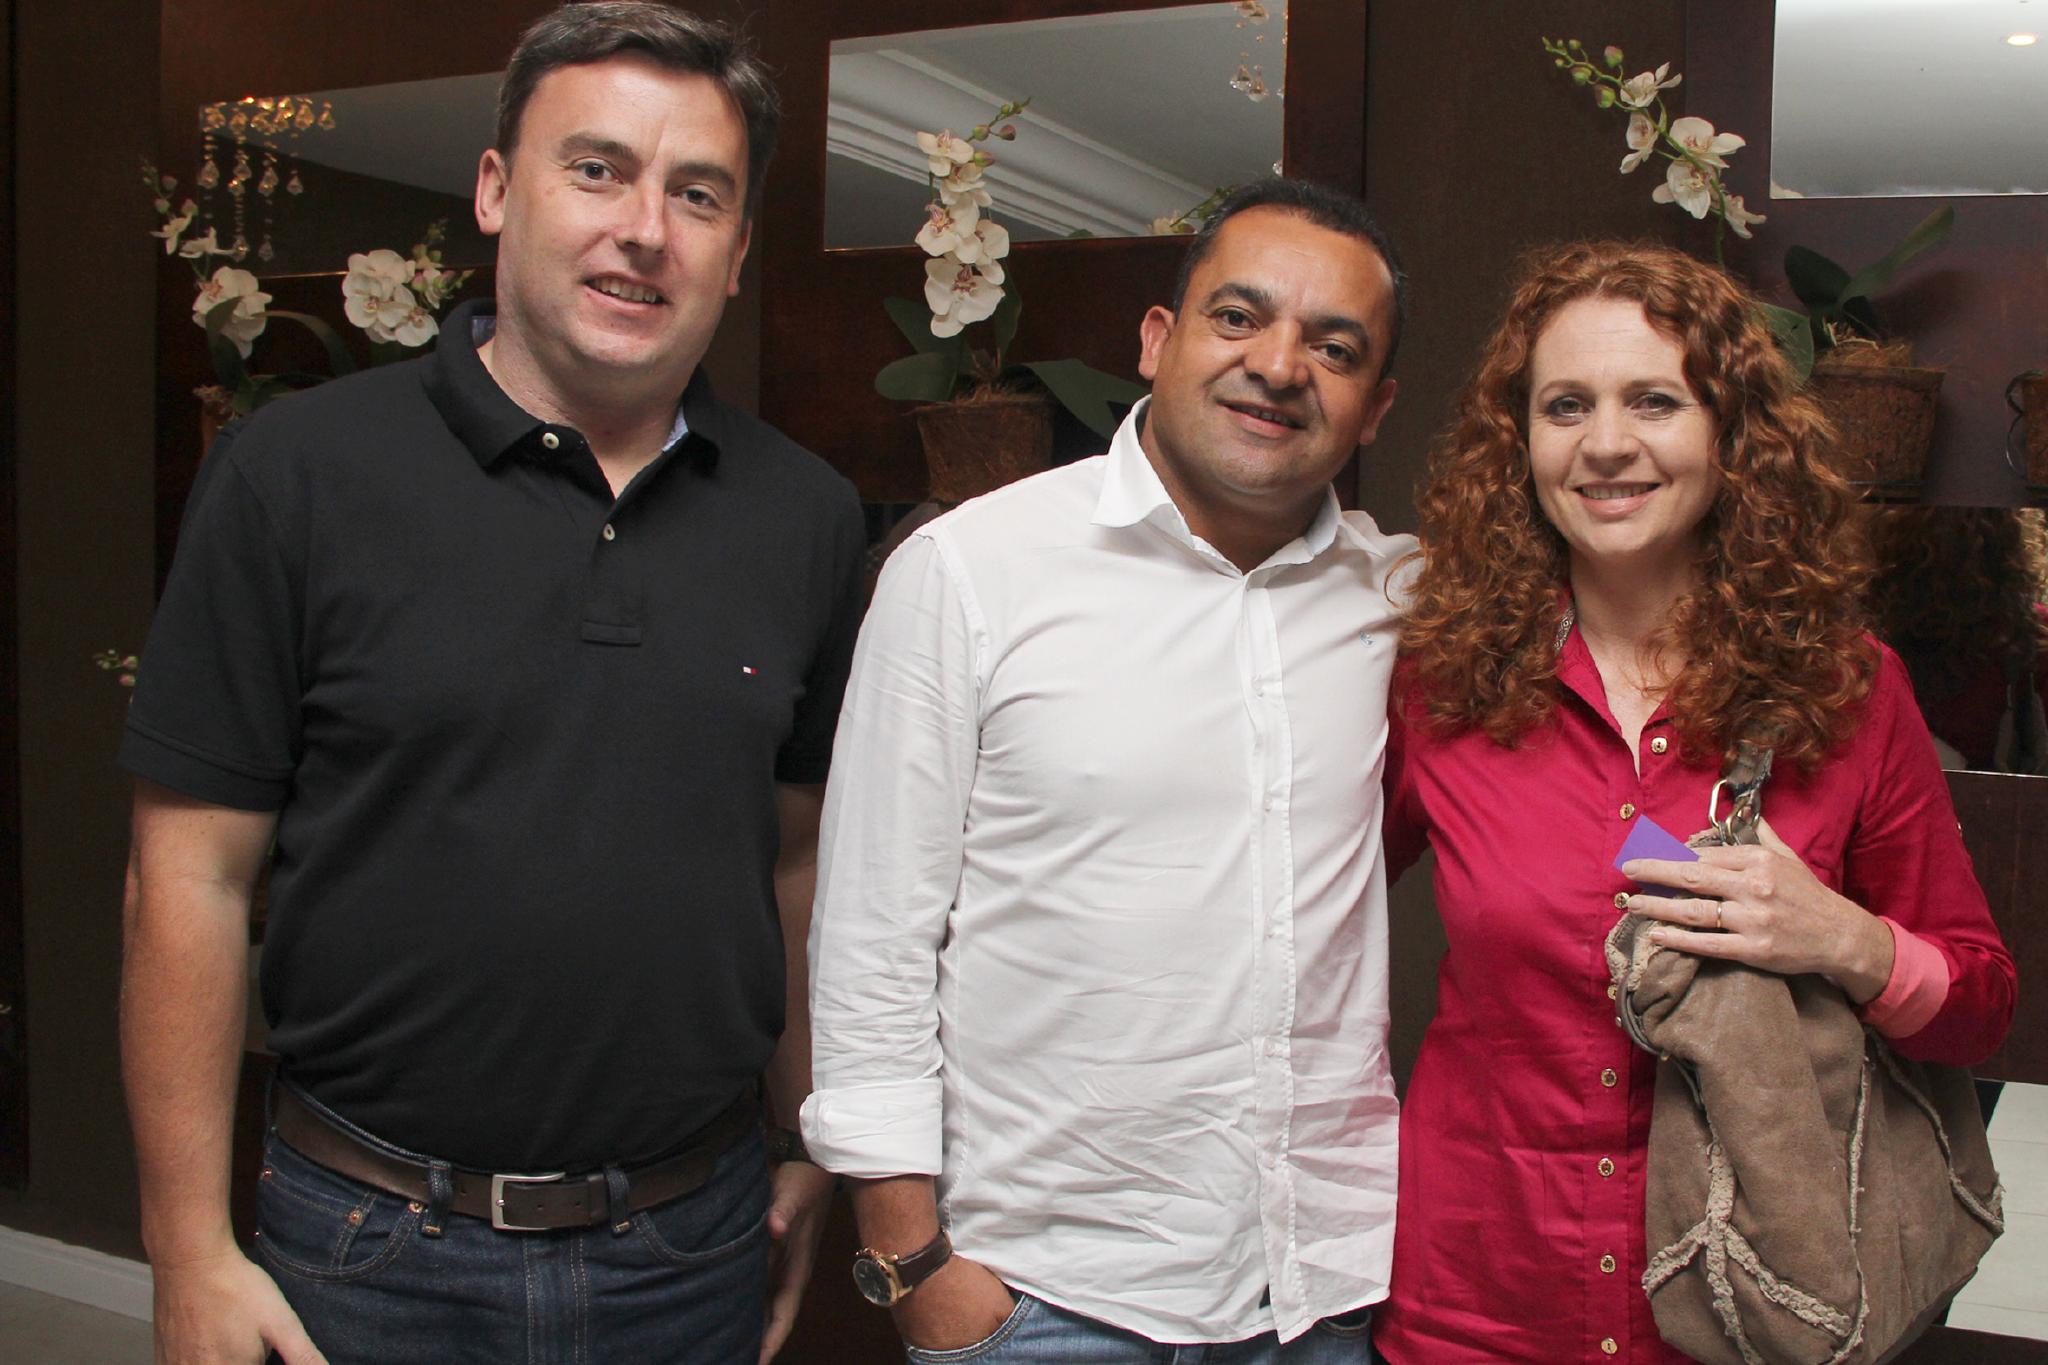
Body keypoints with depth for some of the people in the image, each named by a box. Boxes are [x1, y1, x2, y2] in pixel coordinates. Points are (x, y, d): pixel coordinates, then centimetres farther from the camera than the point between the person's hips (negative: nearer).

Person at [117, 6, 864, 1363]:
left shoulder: (805, 516, 2)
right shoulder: (300, 472, -7)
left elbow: (802, 857, 8)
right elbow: (193, 876, -7)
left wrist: (815, 1155, 9)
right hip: (376, 1253, -2)